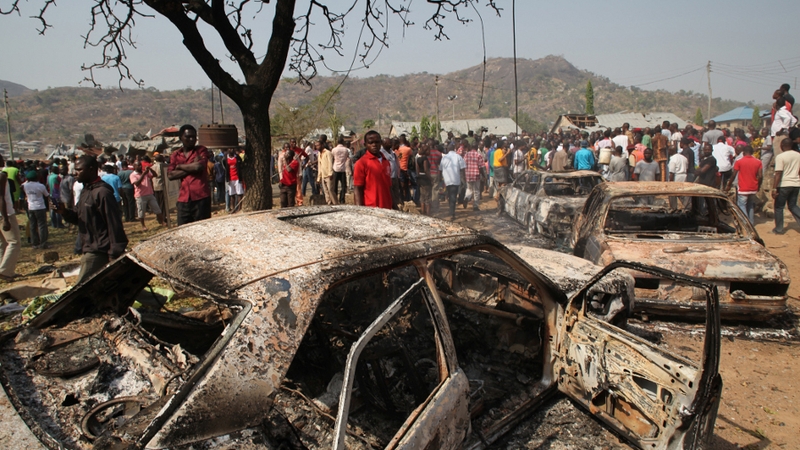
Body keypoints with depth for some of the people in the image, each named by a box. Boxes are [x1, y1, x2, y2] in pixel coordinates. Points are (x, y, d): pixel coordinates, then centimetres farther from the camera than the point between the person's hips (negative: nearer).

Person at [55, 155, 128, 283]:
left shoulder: (102, 192, -17)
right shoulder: (85, 191, 13)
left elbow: (114, 225, -20)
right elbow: (80, 218, 19)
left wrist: (114, 254, -21)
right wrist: (64, 212, -2)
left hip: (98, 252, -9)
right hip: (89, 249, 9)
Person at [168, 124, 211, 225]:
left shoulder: (201, 150, 6)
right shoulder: (175, 155, 14)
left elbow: (199, 167, -12)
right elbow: (170, 175, 1)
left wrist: (180, 166, 1)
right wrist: (191, 168, -6)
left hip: (201, 197, -3)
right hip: (184, 199, 3)